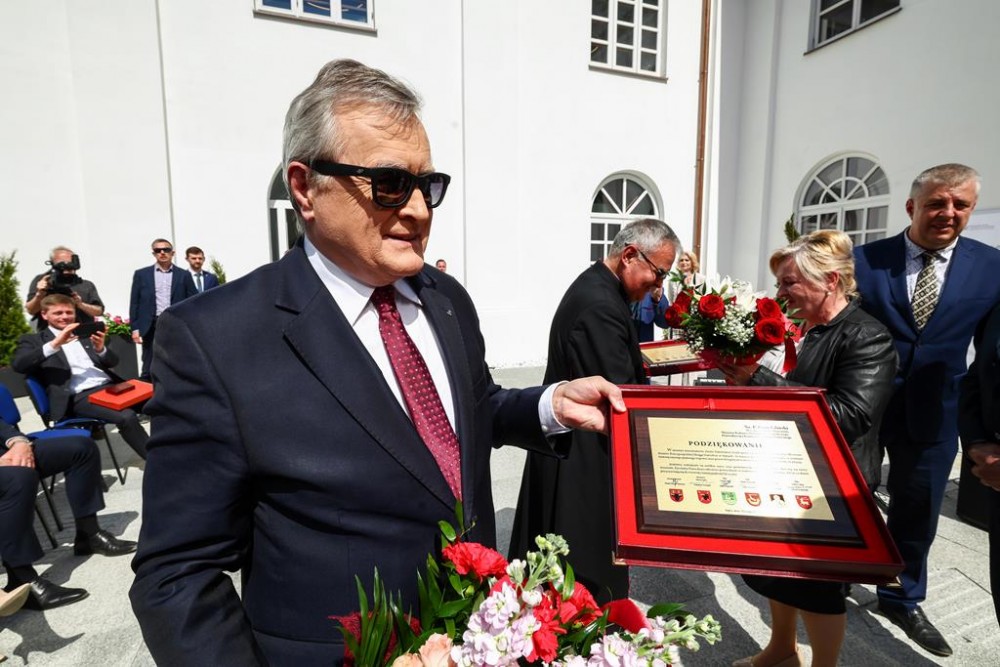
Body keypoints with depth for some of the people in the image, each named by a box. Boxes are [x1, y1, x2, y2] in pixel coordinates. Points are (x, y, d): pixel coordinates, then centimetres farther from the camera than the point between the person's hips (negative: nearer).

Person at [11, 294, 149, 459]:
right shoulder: (34, 340, 13)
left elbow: (113, 362, 17)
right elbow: (17, 364, -7)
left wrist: (100, 348, -5)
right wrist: (55, 344, -16)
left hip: (109, 385, 5)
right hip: (80, 396, -5)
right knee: (126, 417, -32)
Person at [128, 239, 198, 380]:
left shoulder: (184, 275, 7)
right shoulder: (141, 274, 8)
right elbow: (135, 303, 7)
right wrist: (135, 328, -1)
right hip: (152, 327, 0)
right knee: (149, 370, 5)